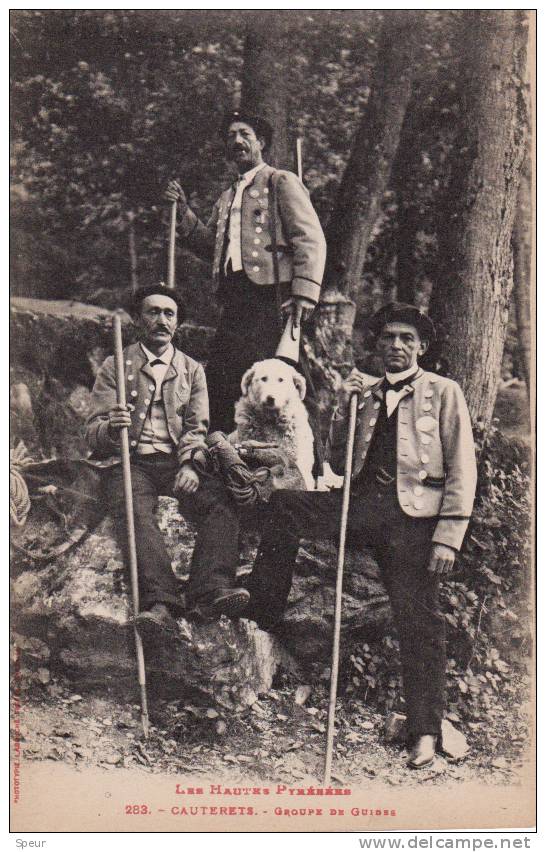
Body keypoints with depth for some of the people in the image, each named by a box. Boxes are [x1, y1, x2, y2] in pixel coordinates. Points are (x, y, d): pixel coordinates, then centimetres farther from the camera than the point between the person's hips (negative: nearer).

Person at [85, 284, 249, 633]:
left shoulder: (192, 369, 19)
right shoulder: (115, 366, 12)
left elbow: (196, 429, 11)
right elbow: (93, 431, 4)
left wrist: (188, 465, -11)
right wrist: (111, 428, -22)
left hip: (177, 463, 2)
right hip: (129, 462, -2)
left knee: (221, 500, -28)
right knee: (136, 511, -35)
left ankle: (213, 588, -42)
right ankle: (160, 601, -49)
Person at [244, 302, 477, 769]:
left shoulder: (443, 393, 7)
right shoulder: (366, 393, 21)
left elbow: (462, 470, 0)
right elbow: (338, 465, 19)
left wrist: (448, 536, -10)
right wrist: (345, 409, 4)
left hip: (414, 515, -4)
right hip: (364, 502, 4)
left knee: (419, 621, -6)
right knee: (283, 506, -17)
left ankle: (425, 731, 3)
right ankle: (261, 618, -8)